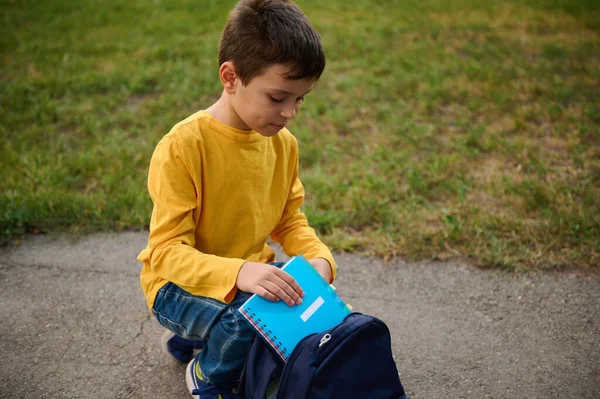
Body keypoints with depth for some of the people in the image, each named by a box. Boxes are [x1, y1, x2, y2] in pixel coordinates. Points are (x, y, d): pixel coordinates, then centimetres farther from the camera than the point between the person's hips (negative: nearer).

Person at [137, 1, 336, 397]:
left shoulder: (283, 142, -5)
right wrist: (238, 274, -42)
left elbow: (291, 220, 6)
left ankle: (192, 340, 13)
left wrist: (318, 258, -16)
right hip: (182, 282, -7)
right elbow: (166, 251, -26)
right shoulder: (183, 146, -25)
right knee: (243, 320, -34)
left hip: (251, 272, 7)